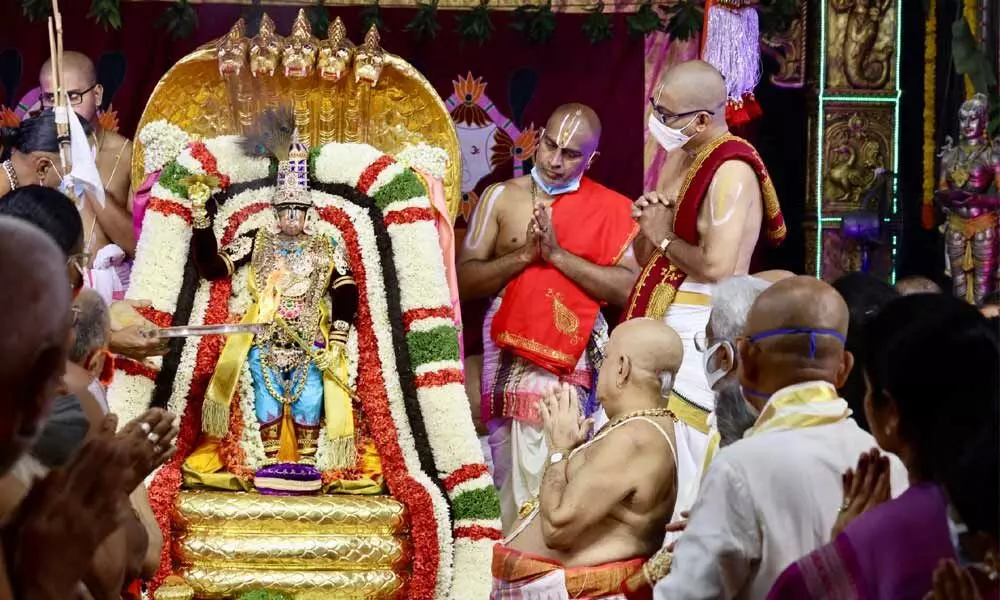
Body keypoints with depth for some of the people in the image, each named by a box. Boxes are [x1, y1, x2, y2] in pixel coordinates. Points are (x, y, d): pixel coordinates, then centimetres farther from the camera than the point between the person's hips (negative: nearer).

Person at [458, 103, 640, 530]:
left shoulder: (609, 209, 5)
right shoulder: (501, 197, 9)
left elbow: (628, 287, -7)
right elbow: (465, 280, 3)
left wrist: (559, 255, -11)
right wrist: (524, 255, -10)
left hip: (573, 360, -2)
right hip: (507, 354, 2)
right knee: (510, 473, -1)